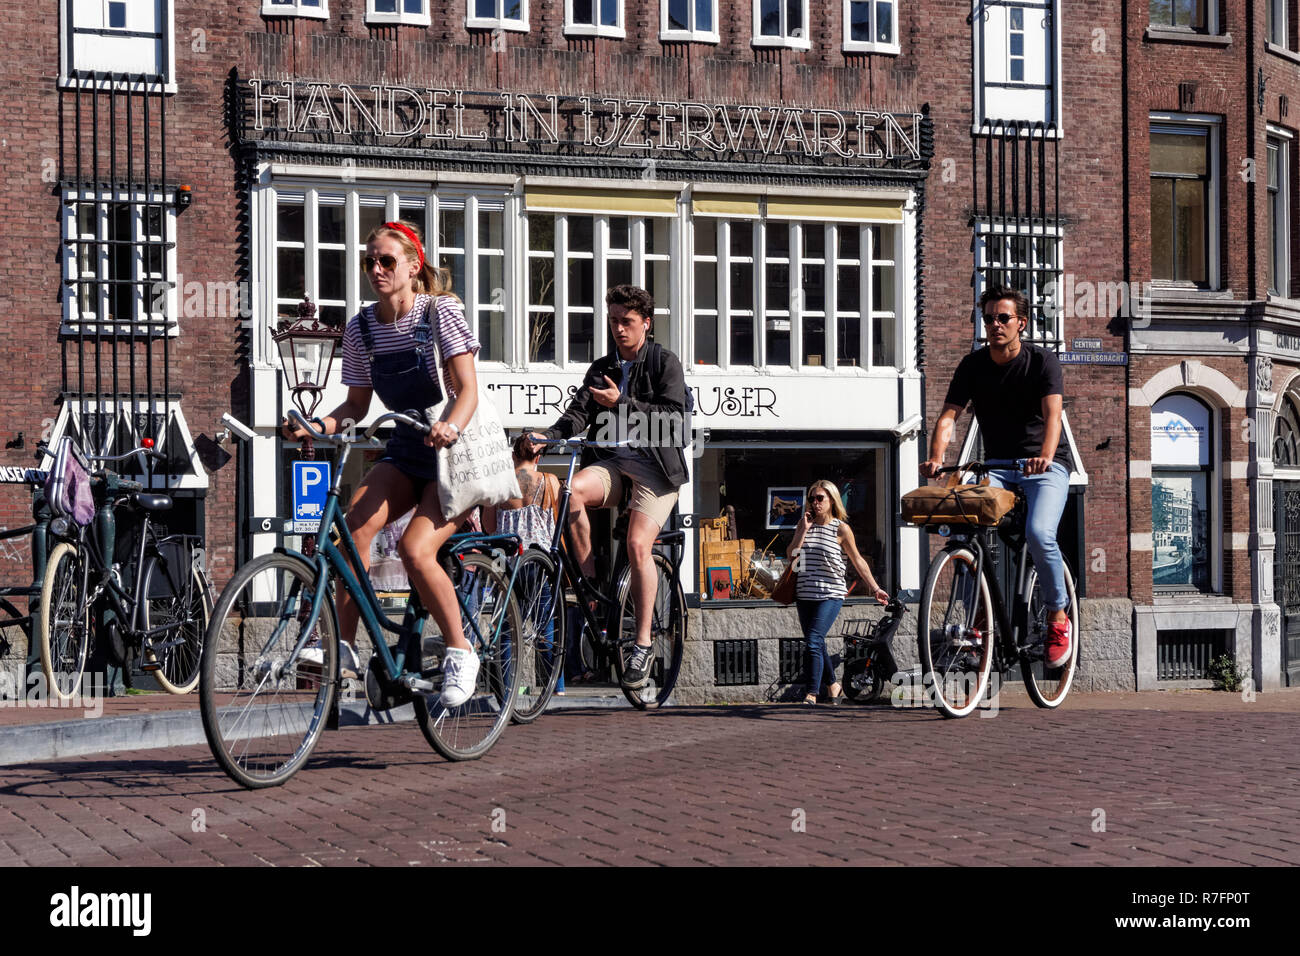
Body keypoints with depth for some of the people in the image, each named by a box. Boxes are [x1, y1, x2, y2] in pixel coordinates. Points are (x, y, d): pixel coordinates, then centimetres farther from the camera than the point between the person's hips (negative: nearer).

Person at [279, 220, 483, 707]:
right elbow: (358, 404, 8)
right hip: (405, 451, 5)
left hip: (455, 449, -5)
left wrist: (452, 426, -39)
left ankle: (460, 653, -7)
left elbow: (467, 389, -17)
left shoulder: (440, 311, -12)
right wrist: (317, 425, -12)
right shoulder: (361, 328, 2)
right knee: (357, 524, -23)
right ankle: (344, 645, -18)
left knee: (414, 548, -24)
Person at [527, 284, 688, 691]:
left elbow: (673, 416, -10)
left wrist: (621, 404, -17)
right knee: (571, 490, -29)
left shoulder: (665, 363, 4)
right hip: (612, 462, 4)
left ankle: (643, 644, -15)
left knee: (637, 544, -23)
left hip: (655, 465, -4)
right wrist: (548, 435, -16)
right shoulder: (601, 368, 18)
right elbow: (579, 412, 4)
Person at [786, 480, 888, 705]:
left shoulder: (841, 529, -3)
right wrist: (804, 530, -7)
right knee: (816, 644, 12)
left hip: (830, 594, -5)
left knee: (814, 641, -17)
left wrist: (875, 588, 7)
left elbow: (857, 560, 4)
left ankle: (811, 694, -19)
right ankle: (832, 685, 31)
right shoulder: (804, 525, 10)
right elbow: (791, 555, 1)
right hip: (805, 595, 5)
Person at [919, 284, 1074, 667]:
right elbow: (948, 416, -9)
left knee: (1039, 533, -28)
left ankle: (1058, 616, -5)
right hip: (997, 464, 3)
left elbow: (1052, 414, -24)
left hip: (1046, 464, -3)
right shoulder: (973, 366, 0)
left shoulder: (1042, 361, -10)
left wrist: (1045, 456, -44)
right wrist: (936, 457, -29)